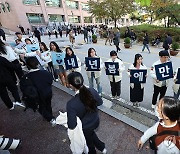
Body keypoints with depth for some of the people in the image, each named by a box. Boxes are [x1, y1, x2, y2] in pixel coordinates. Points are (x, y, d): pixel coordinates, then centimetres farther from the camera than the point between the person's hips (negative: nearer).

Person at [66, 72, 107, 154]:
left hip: (85, 128, -3)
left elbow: (72, 126, -28)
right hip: (96, 121, 4)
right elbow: (100, 102, -5)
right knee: (91, 133, 38)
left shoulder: (71, 104, -38)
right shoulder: (92, 91, -25)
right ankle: (102, 147, 55)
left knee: (88, 141, 31)